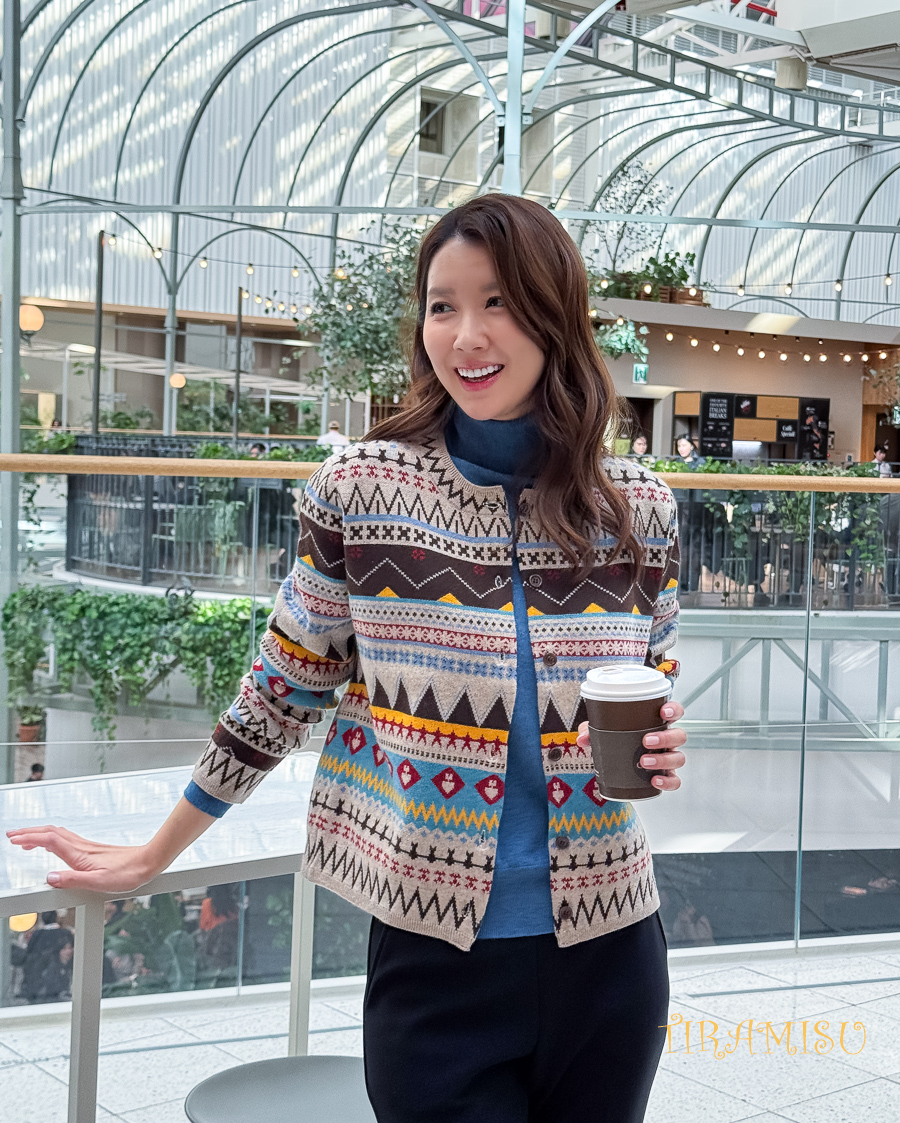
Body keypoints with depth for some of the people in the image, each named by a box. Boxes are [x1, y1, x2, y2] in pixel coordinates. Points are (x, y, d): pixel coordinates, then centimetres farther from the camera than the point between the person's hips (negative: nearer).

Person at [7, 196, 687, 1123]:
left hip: (605, 953, 3)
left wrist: (657, 754, -9)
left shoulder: (638, 507, -2)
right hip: (433, 957, -2)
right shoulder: (359, 490, -9)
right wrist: (151, 857, 9)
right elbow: (282, 694, 2)